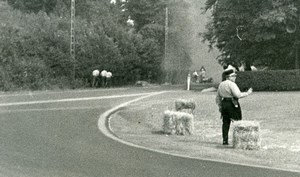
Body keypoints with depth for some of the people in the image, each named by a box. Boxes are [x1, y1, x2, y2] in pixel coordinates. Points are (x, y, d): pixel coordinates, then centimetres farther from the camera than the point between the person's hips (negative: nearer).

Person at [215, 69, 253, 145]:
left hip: (223, 104, 8)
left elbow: (218, 98, 19)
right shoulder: (231, 84, -12)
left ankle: (225, 140, 8)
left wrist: (220, 107, 25)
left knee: (225, 122, 10)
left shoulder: (221, 84, 14)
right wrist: (247, 93, -11)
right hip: (232, 104, -8)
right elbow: (238, 95, -21)